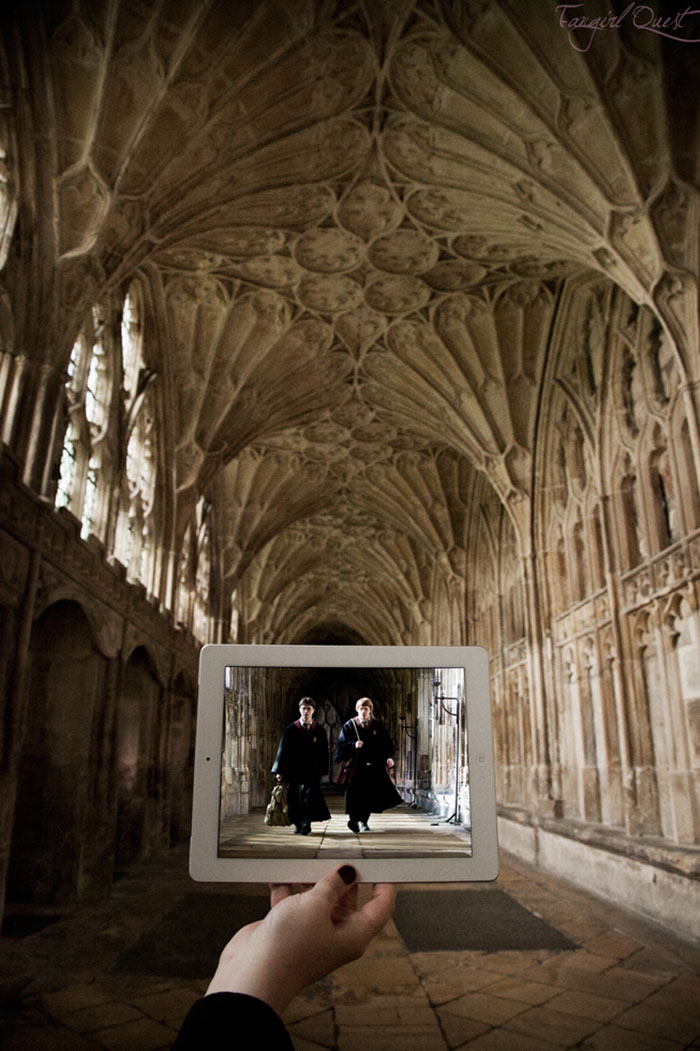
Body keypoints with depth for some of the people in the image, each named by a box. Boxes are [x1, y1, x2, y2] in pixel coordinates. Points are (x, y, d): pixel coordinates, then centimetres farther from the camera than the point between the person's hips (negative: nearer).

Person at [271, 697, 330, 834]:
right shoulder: (291, 729, 3)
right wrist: (279, 771, -3)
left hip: (312, 771, 0)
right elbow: (283, 750, 3)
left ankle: (305, 824, -3)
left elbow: (324, 752, 7)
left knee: (309, 796, -13)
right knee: (294, 800, 4)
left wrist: (322, 770, -2)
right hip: (293, 770, 1)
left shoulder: (319, 731, 5)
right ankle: (298, 824, 21)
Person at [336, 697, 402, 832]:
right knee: (355, 794, -9)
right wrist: (354, 745, -19)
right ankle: (353, 818, 0)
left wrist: (389, 757, -11)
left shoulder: (378, 727, 8)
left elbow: (387, 744, 6)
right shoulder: (349, 726, 3)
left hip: (372, 767, 2)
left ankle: (363, 821, 16)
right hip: (355, 767, -1)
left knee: (370, 794, 1)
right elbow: (341, 744, -1)